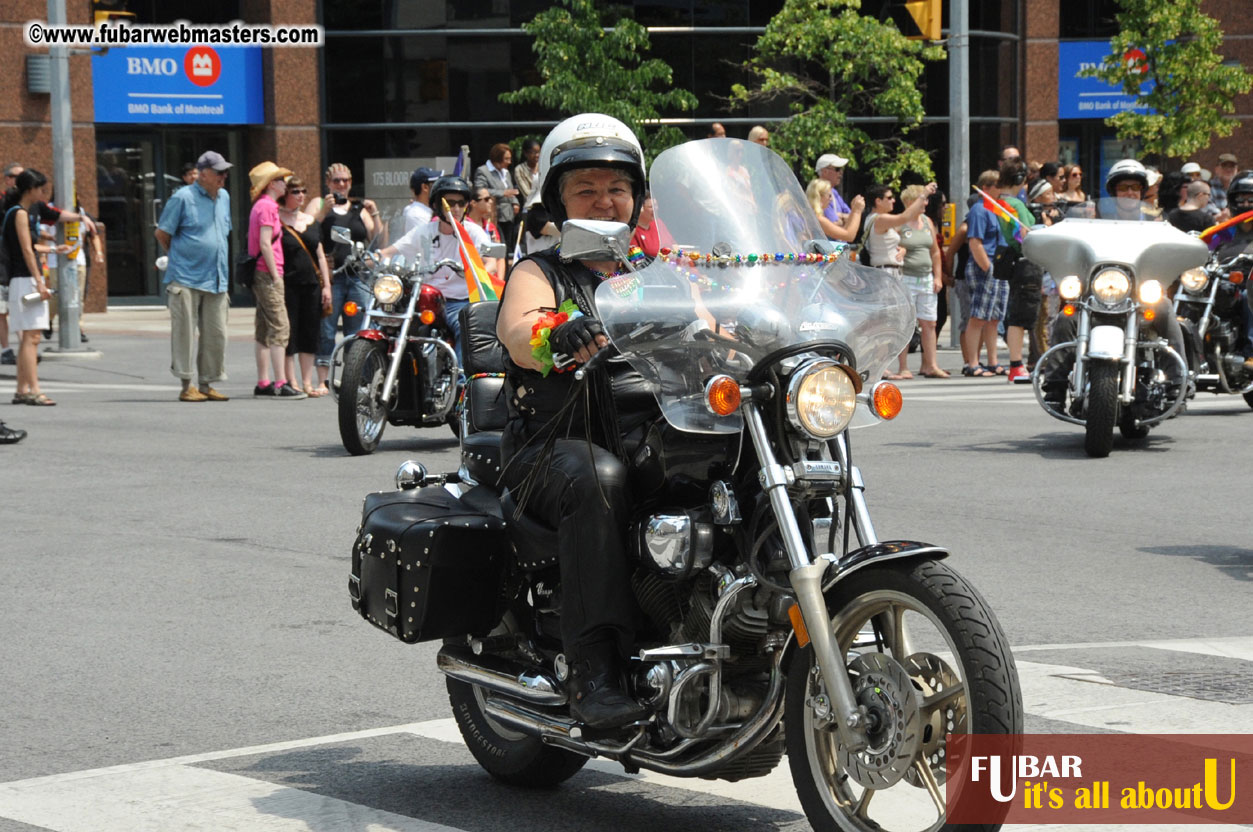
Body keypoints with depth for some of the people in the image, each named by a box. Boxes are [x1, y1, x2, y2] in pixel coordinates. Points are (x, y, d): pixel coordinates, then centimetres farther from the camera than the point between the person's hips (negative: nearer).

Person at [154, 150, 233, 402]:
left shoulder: (224, 197, 14)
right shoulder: (183, 198, -7)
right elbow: (161, 233, -1)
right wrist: (180, 256, 7)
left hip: (216, 278, 6)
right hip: (186, 279, -6)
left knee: (216, 334, 5)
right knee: (185, 333, -3)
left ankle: (207, 384, 13)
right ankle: (187, 386, 2)